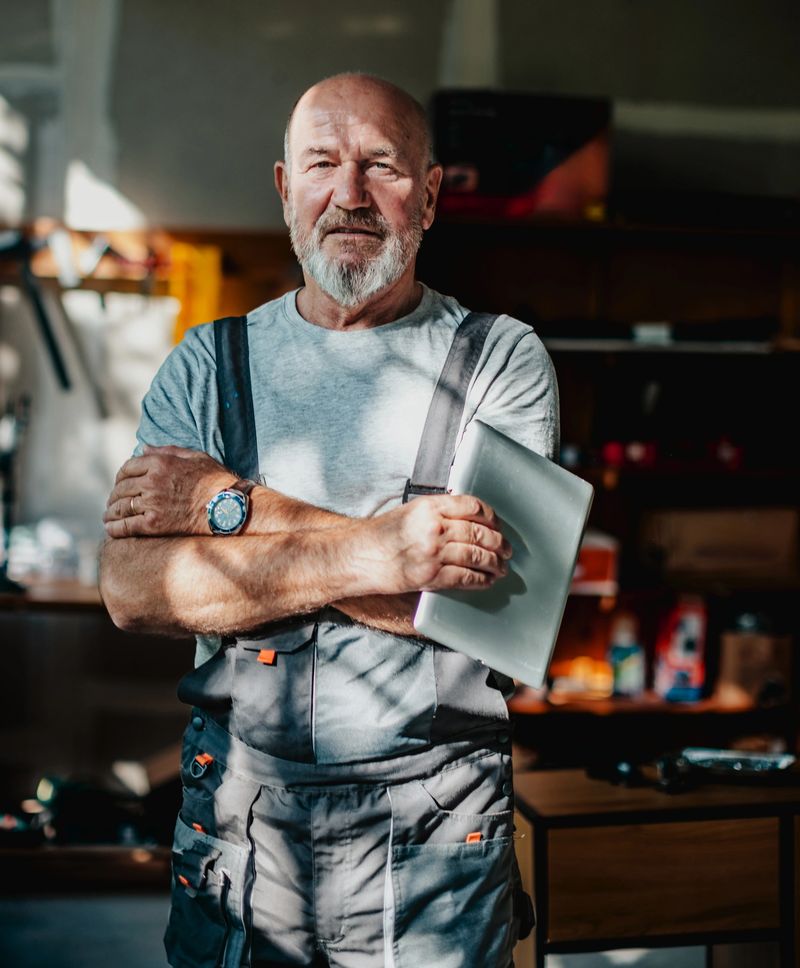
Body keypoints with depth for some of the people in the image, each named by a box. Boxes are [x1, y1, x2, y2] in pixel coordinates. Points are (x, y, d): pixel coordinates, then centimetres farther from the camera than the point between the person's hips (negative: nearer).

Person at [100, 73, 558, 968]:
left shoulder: (501, 358, -2)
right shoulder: (209, 363, 4)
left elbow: (489, 594, -16)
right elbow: (130, 588, -9)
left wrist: (237, 506, -15)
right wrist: (370, 551, -21)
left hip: (433, 827, -1)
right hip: (234, 810, 2)